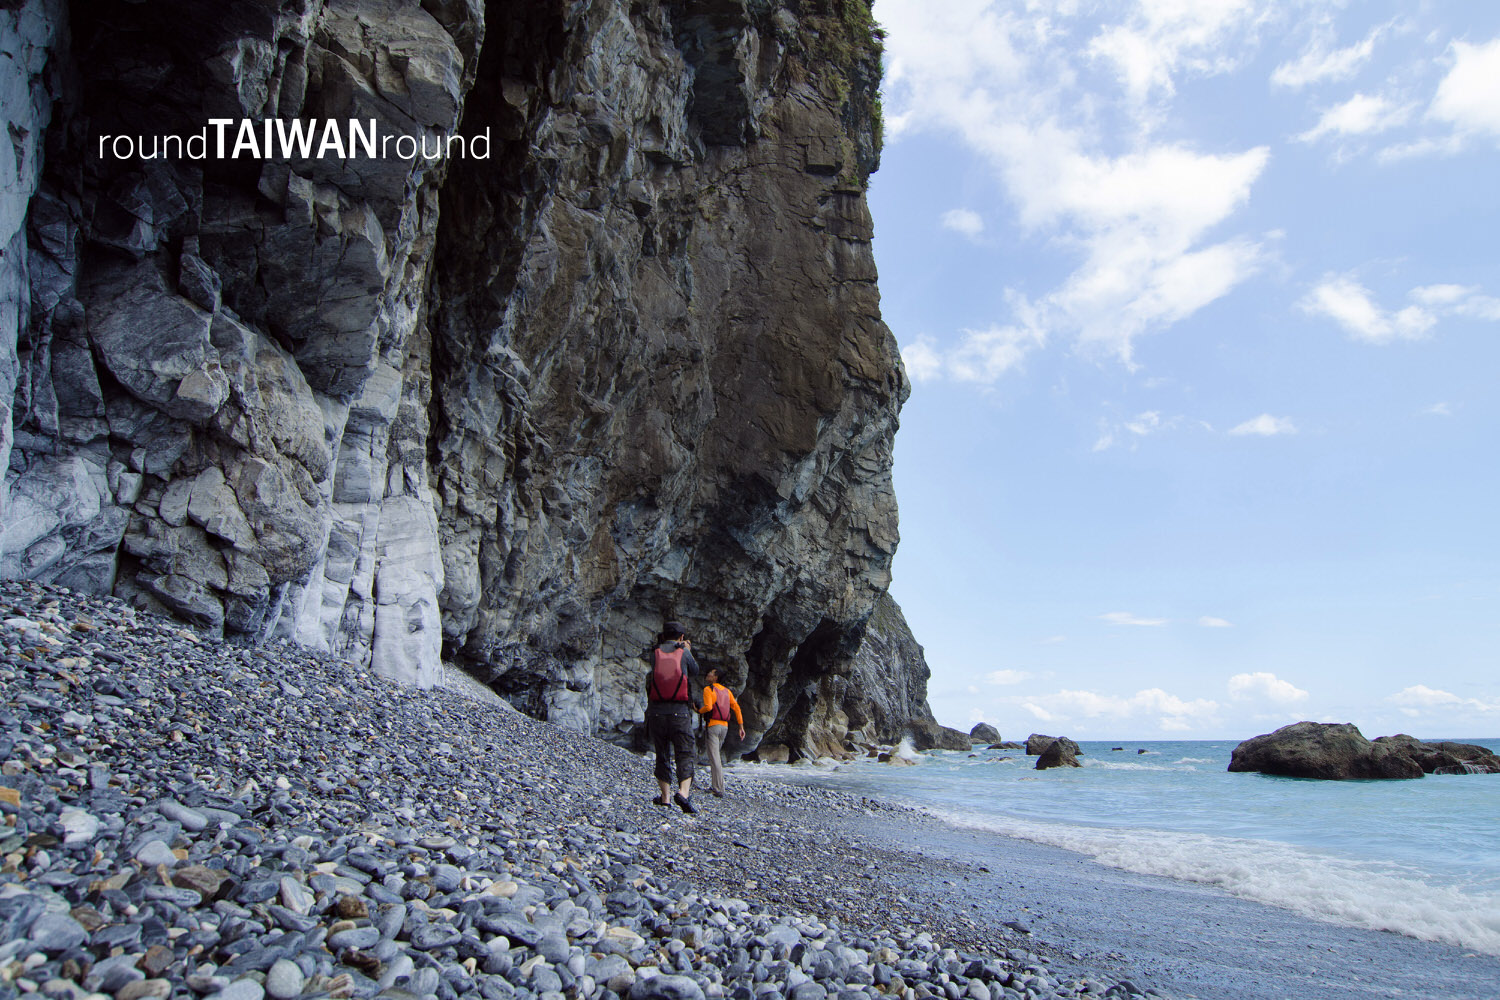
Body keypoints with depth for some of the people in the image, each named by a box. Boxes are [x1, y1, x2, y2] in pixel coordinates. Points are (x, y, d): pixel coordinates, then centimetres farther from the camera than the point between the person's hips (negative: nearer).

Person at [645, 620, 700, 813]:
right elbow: (695, 672, 18)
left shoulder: (654, 653, 5)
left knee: (662, 754, 13)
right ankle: (684, 791, -22)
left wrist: (661, 643, 35)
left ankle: (665, 796, 14)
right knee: (685, 754, -2)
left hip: (656, 710, 2)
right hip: (680, 711, -2)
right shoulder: (684, 652, 2)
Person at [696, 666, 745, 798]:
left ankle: (720, 790, -10)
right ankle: (715, 785, 25)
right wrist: (741, 726, 9)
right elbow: (736, 707, 9)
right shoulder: (726, 690, 14)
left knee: (714, 758, -6)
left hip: (713, 725, -7)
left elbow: (708, 707, -21)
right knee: (717, 756, 21)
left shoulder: (708, 689, -7)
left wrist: (699, 710, 0)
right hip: (725, 727, 7)